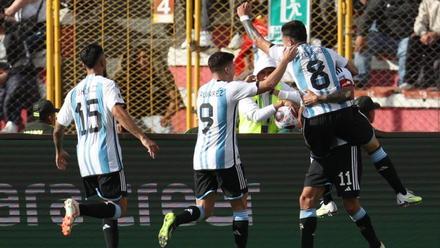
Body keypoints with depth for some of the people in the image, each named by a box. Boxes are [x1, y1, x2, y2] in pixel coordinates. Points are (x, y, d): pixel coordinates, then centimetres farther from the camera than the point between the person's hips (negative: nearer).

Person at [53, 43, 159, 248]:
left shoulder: (74, 93, 15)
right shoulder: (106, 85, -2)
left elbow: (58, 129, 22)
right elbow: (119, 113, -20)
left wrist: (59, 152, 40)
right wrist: (143, 138, -25)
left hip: (85, 162, 6)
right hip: (107, 159, -6)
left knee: (109, 212, 14)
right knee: (120, 207, -6)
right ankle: (79, 208, -28)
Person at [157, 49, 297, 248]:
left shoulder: (203, 90, 13)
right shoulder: (231, 89, -7)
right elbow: (269, 84, -7)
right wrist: (285, 60, 5)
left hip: (201, 158, 6)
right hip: (225, 157, -6)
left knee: (204, 209, 5)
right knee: (240, 205, 9)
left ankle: (175, 219, -23)